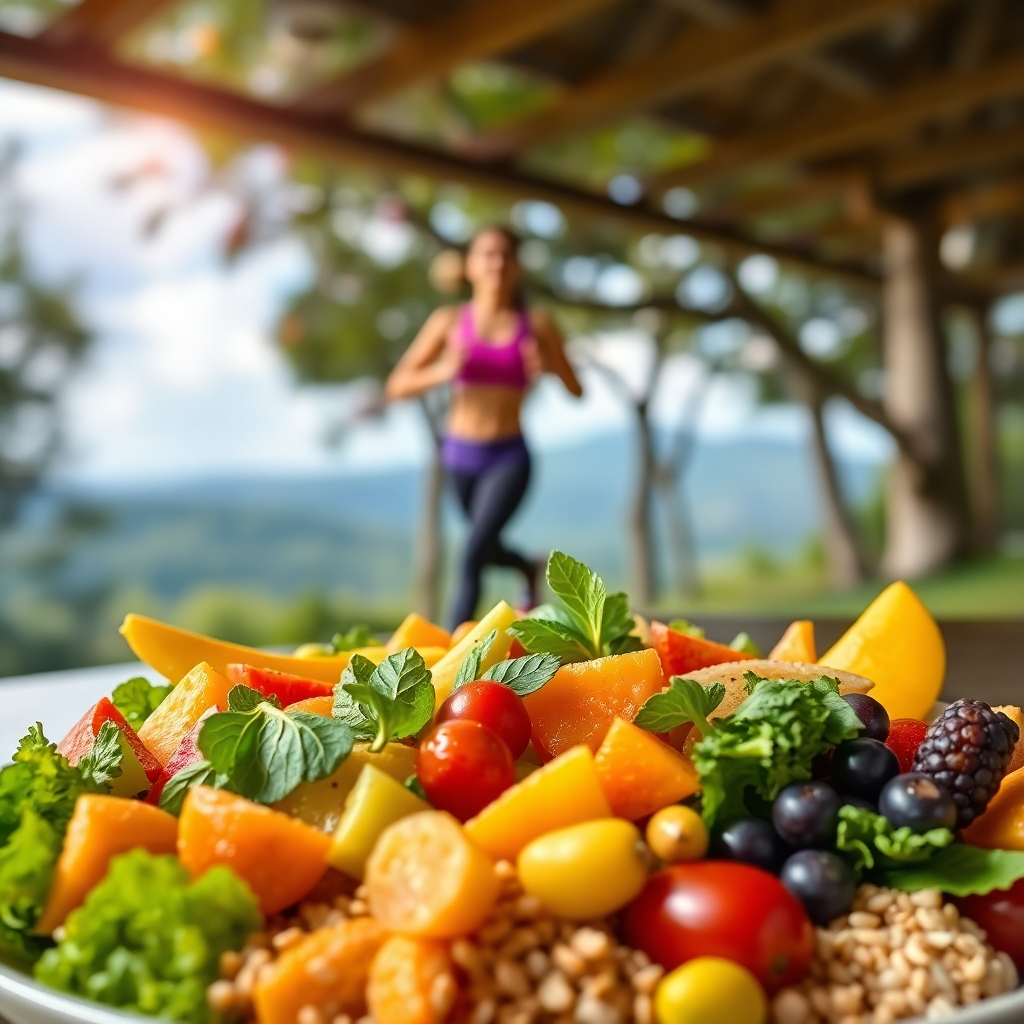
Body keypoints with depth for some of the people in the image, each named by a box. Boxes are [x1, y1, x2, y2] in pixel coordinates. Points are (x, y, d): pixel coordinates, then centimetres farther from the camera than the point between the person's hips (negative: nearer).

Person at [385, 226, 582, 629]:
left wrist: (549, 366, -19)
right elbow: (398, 385, -6)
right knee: (487, 548, 22)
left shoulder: (536, 325, -4)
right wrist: (442, 372, -24)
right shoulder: (450, 320, -4)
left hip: (509, 457, -3)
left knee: (473, 554, -17)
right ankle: (530, 569, 56)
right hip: (460, 453, 3)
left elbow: (575, 389, 2)